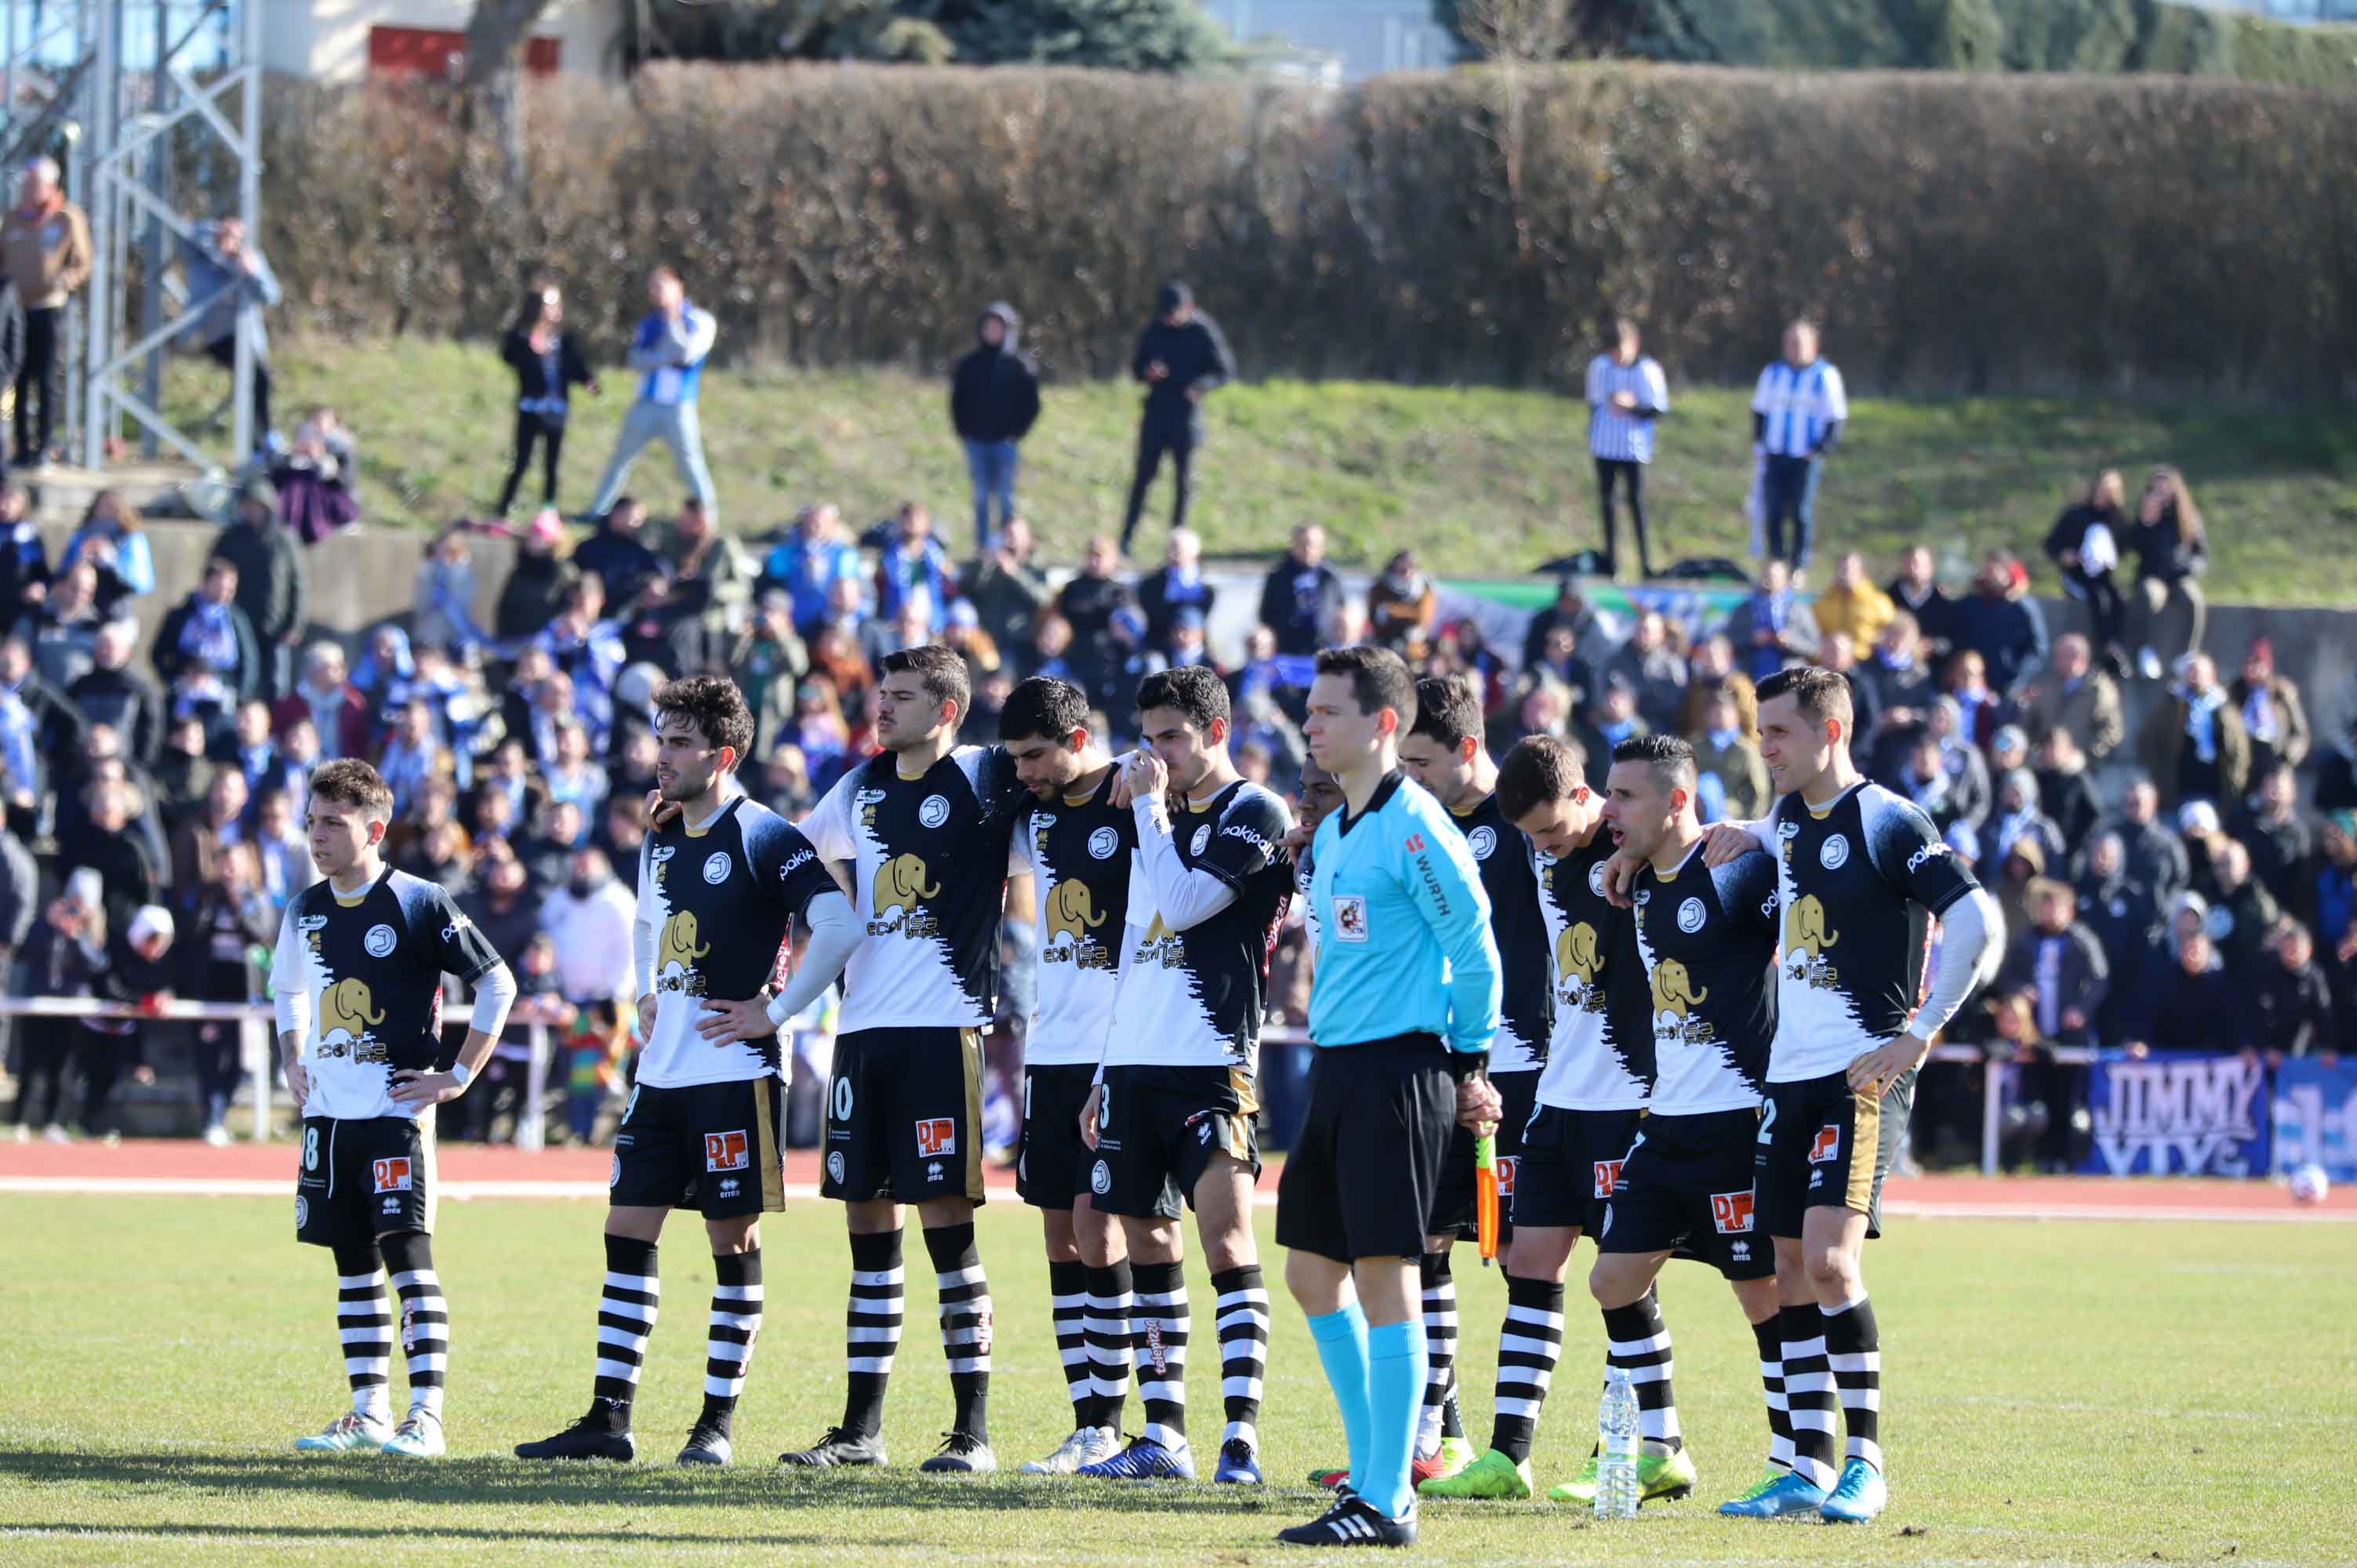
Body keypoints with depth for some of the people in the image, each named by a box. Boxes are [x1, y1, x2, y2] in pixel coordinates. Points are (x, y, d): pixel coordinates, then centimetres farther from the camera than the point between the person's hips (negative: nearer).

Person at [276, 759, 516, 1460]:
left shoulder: (418, 904, -9)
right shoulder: (306, 911, 10)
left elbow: (498, 984, -6)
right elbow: (289, 990, 31)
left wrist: (460, 1076, -9)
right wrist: (293, 1065, 16)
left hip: (396, 1110, -6)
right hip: (327, 1112, 6)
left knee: (407, 1252, -13)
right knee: (353, 1263, 9)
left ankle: (427, 1415, -13)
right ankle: (368, 1412, 14)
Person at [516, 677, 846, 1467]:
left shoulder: (764, 839, -10)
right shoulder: (660, 844, 14)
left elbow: (839, 928, -20)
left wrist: (775, 1013, -17)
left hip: (735, 1072, -8)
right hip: (662, 1074, 8)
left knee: (734, 1238, -1)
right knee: (627, 1231, 4)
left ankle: (718, 1422, 4)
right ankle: (609, 1418, 6)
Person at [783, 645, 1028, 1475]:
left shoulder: (984, 779, -4)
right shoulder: (862, 787, 15)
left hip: (944, 1027, -6)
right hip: (863, 1025, 6)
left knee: (945, 1214, -8)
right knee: (867, 1221, 8)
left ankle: (974, 1429, -4)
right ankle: (861, 1428, 14)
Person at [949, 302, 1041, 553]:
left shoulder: (1020, 365, 0)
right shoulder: (969, 365, 7)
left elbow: (1031, 403, 2)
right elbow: (957, 400, 14)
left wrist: (1018, 431, -5)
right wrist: (962, 429, 3)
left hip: (1005, 440, -3)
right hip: (976, 440, 3)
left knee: (1004, 494, -3)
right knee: (981, 494, 5)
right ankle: (982, 545, 10)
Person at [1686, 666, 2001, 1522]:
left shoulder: (1889, 824, -10)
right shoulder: (1791, 821, 13)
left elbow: (1978, 924, -17)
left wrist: (1917, 1037, -18)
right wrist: (1744, 834, 18)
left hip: (1863, 1077, -8)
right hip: (1790, 1074, 8)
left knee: (1829, 1260, -18)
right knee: (1792, 1274, 7)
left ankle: (1867, 1466, -11)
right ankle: (1809, 1468, 12)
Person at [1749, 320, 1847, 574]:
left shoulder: (1825, 376, -2)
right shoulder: (1773, 373, 9)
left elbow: (1836, 418, -1)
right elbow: (1759, 410, 18)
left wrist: (1820, 450, -10)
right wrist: (1759, 445, 8)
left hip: (1806, 458, -3)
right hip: (1775, 456, 3)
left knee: (1801, 513, -4)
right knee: (1773, 511, -1)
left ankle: (1799, 566, 4)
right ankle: (1777, 560, 10)